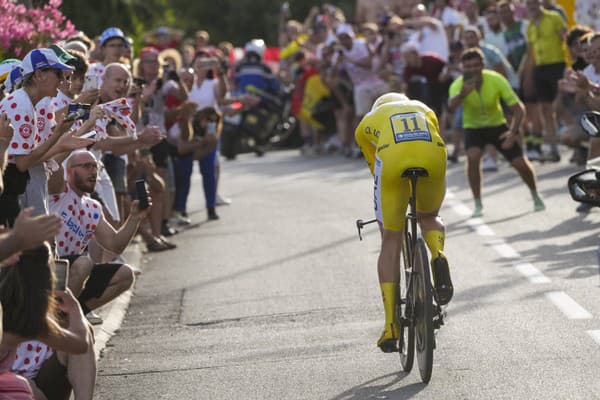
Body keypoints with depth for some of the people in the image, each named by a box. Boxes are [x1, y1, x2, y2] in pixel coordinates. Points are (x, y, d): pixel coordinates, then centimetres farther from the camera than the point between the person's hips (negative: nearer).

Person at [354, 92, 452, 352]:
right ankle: (438, 255, -3)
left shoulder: (368, 121, 34)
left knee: (390, 241, 11)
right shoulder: (424, 110, 39)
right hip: (433, 157, 1)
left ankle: (391, 325, 5)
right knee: (429, 217, 32)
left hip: (392, 158, -1)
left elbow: (375, 166, 36)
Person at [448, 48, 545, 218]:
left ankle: (535, 196, 25)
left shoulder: (496, 80, -23)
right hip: (473, 127, -1)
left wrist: (513, 132, -33)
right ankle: (478, 205, -14)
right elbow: (451, 106, -49)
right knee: (473, 157, -30)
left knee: (520, 163, -6)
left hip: (497, 125, 1)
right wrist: (462, 94, -70)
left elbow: (518, 108, -18)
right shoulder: (459, 84, -25)